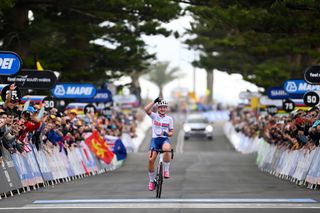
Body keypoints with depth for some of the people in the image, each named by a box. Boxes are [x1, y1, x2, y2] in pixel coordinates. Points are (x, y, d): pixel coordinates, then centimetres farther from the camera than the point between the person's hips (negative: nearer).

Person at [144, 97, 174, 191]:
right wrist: (155, 101, -17)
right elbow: (146, 109, -15)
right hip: (155, 139, 0)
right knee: (151, 159, -16)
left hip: (164, 139, 0)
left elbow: (171, 133, 10)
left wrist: (166, 133, -12)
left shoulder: (169, 119, 8)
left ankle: (166, 171, -22)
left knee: (167, 149, -38)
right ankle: (151, 181, 6)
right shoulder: (154, 116, 5)